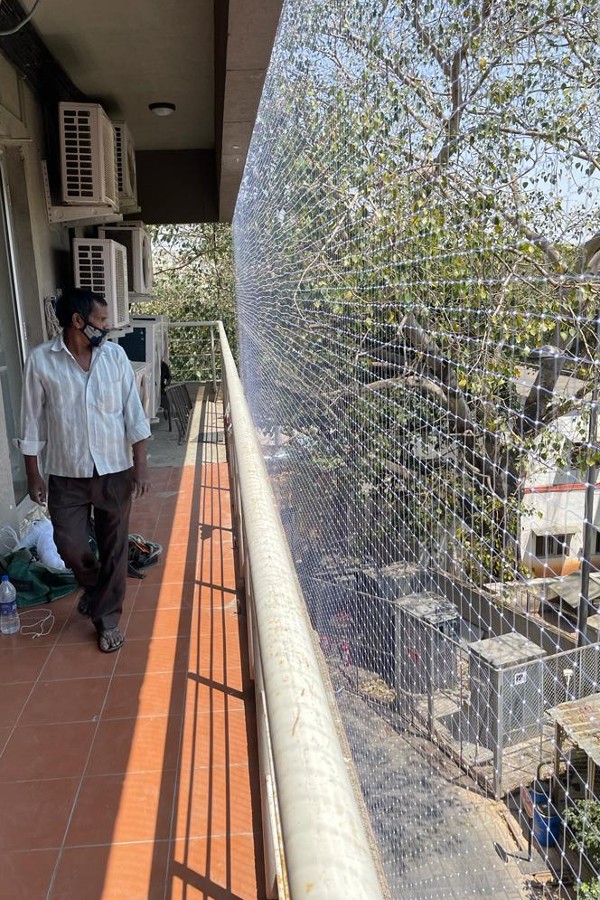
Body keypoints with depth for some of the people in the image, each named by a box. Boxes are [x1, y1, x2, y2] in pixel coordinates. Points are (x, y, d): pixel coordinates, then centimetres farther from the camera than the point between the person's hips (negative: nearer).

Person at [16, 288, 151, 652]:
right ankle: (94, 586, 36)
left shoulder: (115, 355, -3)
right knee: (70, 546, 2)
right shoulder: (41, 360, -7)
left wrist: (141, 465, -7)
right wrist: (33, 474, 0)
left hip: (115, 471, 1)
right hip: (67, 474, -1)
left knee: (114, 548, 8)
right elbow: (33, 421, -1)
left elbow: (134, 413, -2)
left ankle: (108, 618, 25)